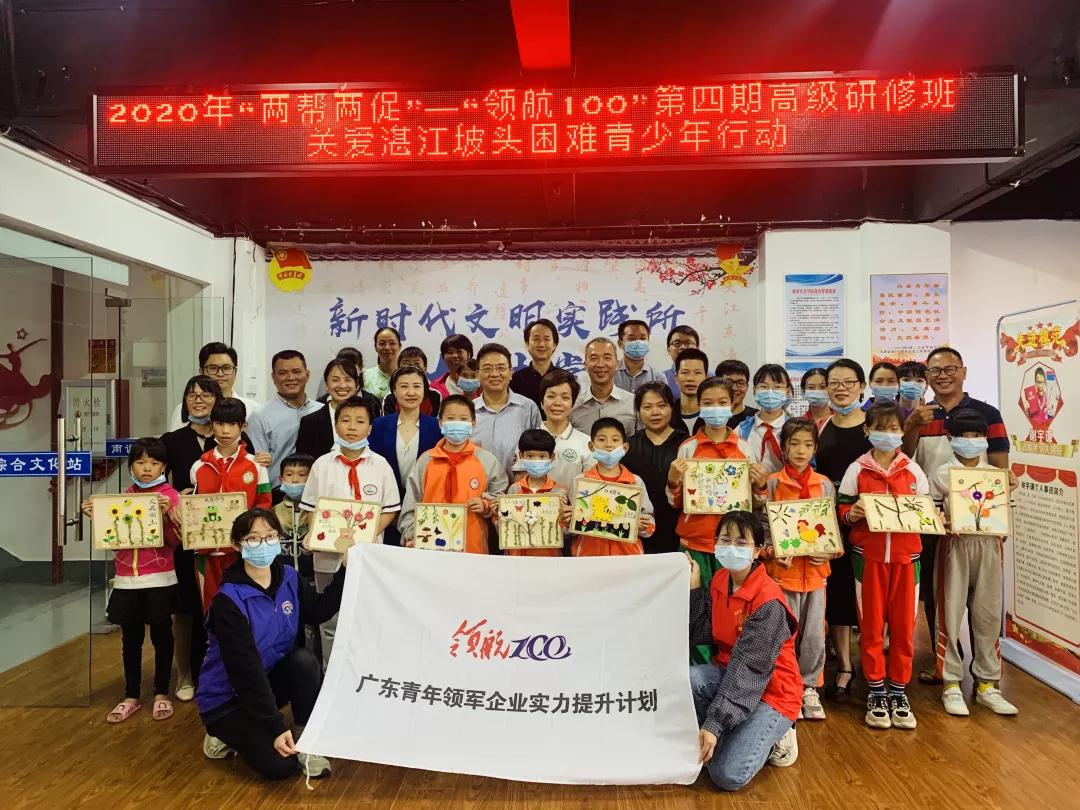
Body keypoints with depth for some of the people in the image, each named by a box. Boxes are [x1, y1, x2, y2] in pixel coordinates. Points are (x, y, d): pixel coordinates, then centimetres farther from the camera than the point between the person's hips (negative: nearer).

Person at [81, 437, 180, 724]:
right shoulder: (123, 496, 8)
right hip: (127, 580, 4)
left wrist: (165, 514, -27)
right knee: (130, 639, 13)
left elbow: (175, 540, -13)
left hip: (159, 580, -4)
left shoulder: (171, 496, -7)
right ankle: (132, 696, 26)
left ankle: (161, 694, 21)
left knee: (161, 636, 8)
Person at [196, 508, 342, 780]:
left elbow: (319, 611, 4)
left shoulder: (288, 577, -7)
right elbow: (245, 669, -28)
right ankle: (226, 734, 8)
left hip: (270, 679, 6)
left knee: (304, 661, -26)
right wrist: (277, 727, -30)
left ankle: (304, 738, -7)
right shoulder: (229, 600, -26)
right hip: (228, 697, -5)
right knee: (280, 765, -20)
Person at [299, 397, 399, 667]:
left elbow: (390, 509, 2)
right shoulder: (322, 465, 2)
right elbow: (310, 508, 6)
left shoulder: (380, 465, 0)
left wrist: (372, 532, -14)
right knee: (330, 621, 11)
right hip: (329, 553, 1)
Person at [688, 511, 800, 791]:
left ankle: (770, 737, 10)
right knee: (684, 679, -27)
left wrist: (714, 723, -33)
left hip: (770, 690, -6)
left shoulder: (768, 601, -24)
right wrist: (694, 589, -14)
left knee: (728, 776, -21)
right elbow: (701, 635, -6)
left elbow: (749, 669, -28)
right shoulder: (719, 581, -1)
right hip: (728, 673, 6)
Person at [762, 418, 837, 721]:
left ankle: (809, 688, 26)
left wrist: (829, 552, -6)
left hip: (816, 569, 3)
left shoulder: (825, 485, 6)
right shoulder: (772, 483, -3)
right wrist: (772, 553, -16)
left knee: (814, 634, 9)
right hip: (783, 569, -2)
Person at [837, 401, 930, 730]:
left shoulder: (913, 470, 6)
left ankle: (898, 691, 21)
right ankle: (876, 692, 18)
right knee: (871, 624, 5)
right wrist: (850, 514, -18)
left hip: (906, 555, 2)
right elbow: (841, 506, 2)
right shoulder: (857, 470, 1)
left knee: (904, 625, 6)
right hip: (868, 554, -1)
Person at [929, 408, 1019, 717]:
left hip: (988, 547, 3)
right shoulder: (941, 474, -1)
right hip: (955, 546, -3)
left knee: (988, 615, 7)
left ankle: (987, 684, 19)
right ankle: (951, 684, 10)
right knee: (951, 614, 0)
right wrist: (943, 524, -20)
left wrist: (1010, 491, -2)